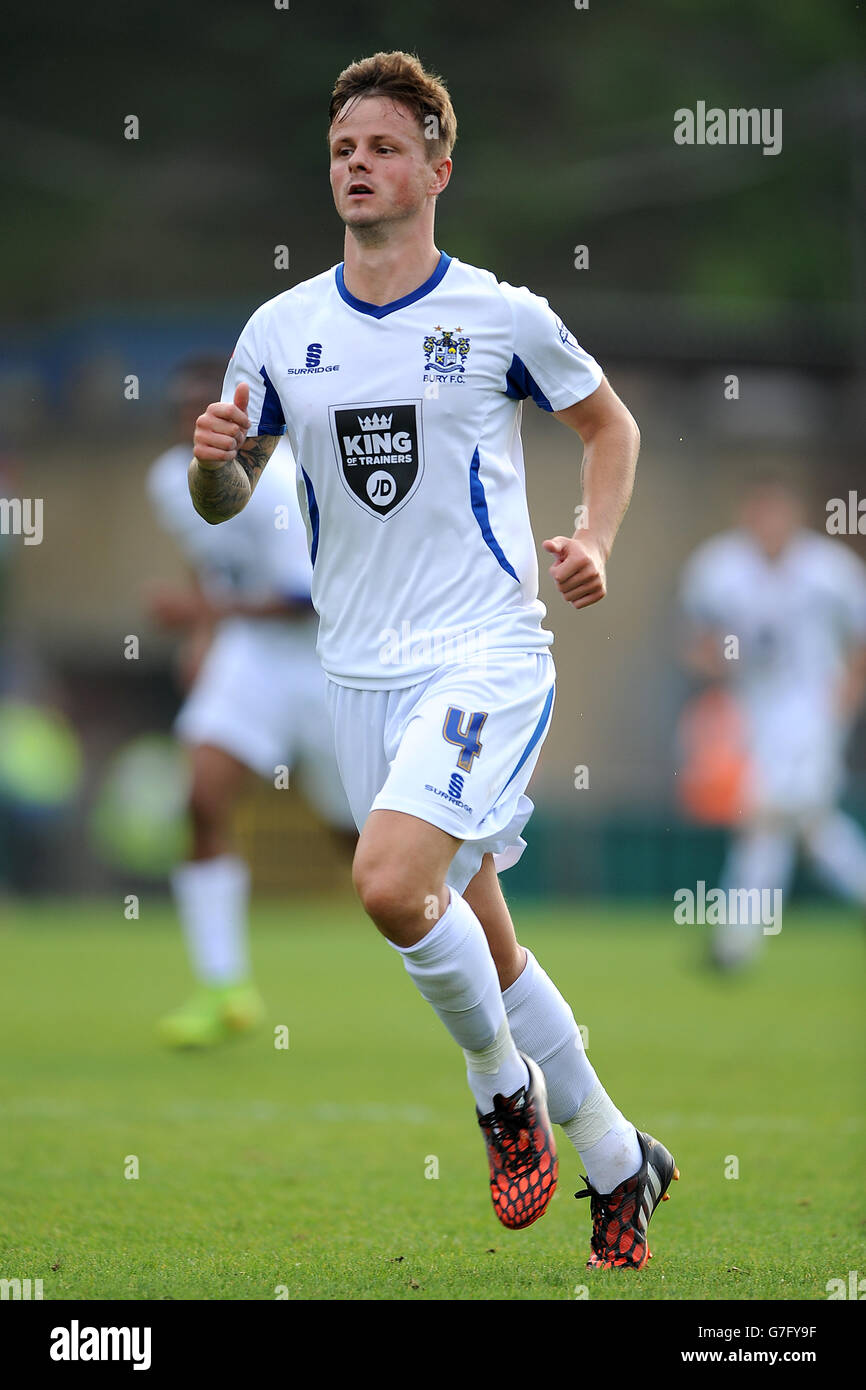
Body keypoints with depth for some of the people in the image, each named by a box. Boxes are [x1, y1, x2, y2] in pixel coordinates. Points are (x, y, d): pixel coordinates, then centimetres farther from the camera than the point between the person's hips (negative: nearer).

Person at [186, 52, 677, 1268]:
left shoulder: (503, 316, -3)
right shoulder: (280, 329, 6)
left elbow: (609, 422, 12)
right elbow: (226, 501, 14)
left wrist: (595, 541, -4)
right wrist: (214, 463, -9)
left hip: (487, 653, -5)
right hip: (359, 669, 5)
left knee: (391, 883, -25)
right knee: (475, 938, 8)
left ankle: (504, 1086, 0)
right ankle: (615, 1159, 24)